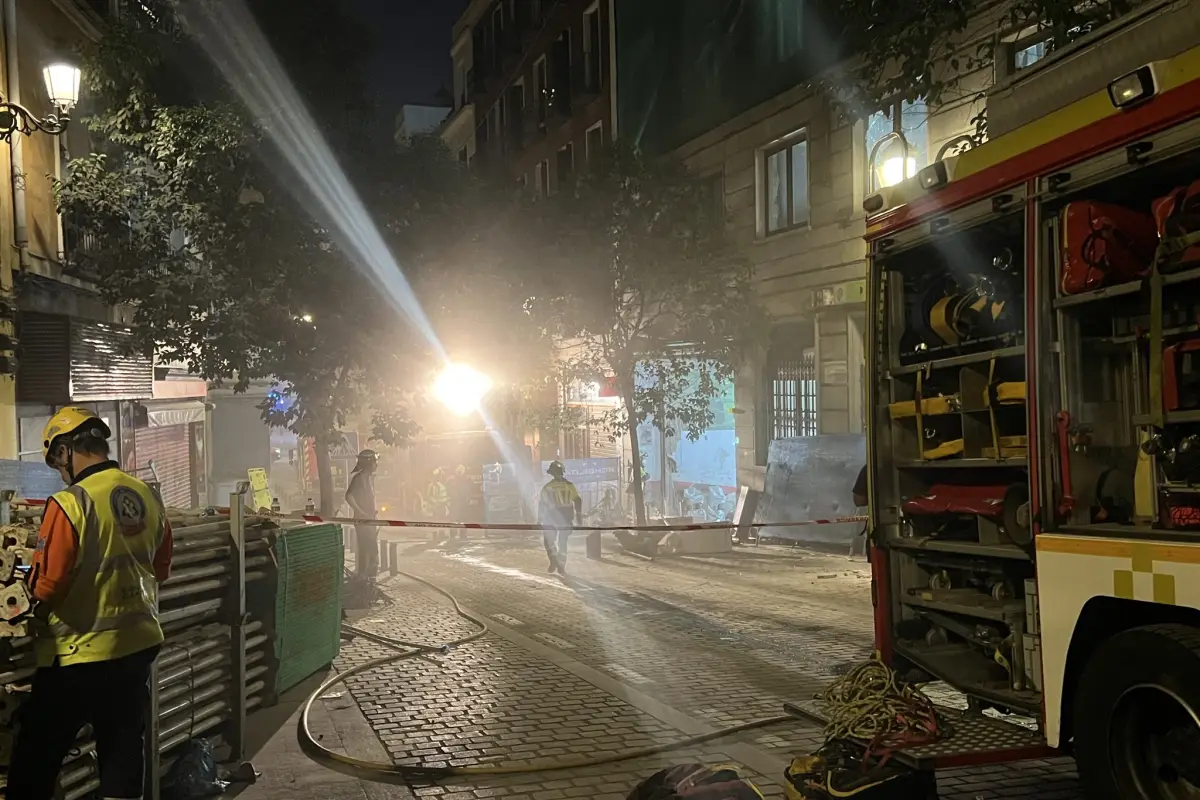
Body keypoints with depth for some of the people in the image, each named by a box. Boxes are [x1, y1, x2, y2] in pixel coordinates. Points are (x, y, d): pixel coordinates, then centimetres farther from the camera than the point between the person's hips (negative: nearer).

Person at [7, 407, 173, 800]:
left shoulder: (70, 503, -18)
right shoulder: (148, 497, 1)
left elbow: (46, 586, -18)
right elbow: (161, 569, 12)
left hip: (81, 653, -6)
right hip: (139, 644, 6)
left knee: (36, 760, 10)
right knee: (124, 750, 16)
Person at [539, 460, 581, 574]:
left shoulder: (548, 487, -2)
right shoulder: (569, 485, 1)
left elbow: (542, 504, 3)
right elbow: (578, 500, -1)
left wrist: (539, 519, 10)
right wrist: (579, 514, 4)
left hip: (552, 517, -2)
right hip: (567, 517, 2)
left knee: (548, 540, 9)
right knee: (563, 542, 12)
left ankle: (554, 561, -9)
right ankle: (561, 567, 13)